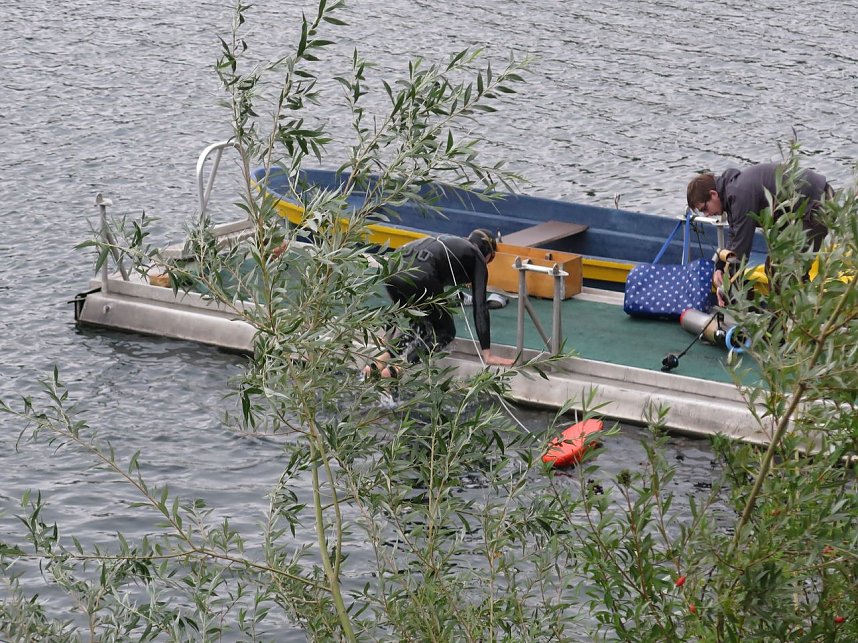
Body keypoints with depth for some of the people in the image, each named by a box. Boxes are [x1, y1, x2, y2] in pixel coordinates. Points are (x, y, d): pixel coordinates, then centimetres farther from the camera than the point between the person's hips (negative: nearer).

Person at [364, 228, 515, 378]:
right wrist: (487, 354, 11)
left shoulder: (448, 241, 37)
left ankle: (382, 359, 5)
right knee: (445, 331, 14)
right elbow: (480, 306, 11)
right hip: (418, 276, -7)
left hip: (392, 269, 7)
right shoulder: (477, 259, 20)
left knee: (423, 324, 28)